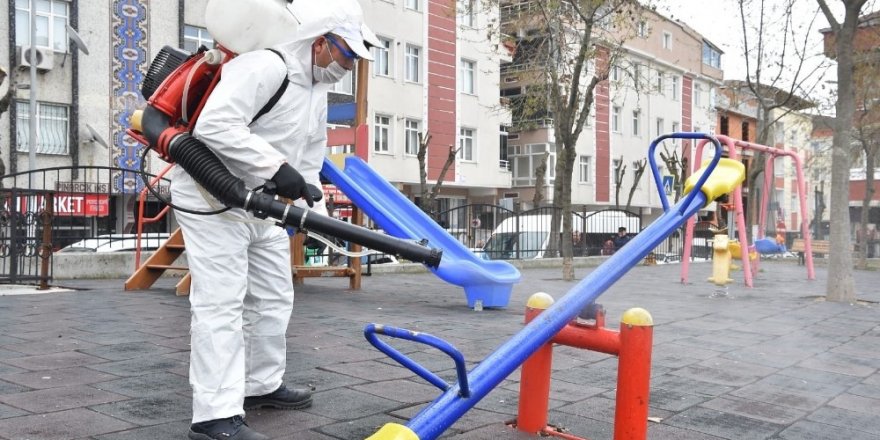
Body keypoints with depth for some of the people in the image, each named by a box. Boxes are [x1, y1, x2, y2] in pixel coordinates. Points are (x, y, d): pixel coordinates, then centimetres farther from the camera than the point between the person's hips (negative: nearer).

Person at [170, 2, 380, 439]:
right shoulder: (263, 66, -22)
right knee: (221, 304, -10)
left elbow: (310, 157, 17)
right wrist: (276, 167, -33)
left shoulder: (318, 89, 10)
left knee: (274, 297, 15)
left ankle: (261, 386, 31)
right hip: (213, 200, -10)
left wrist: (315, 210, 6)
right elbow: (214, 126, -34)